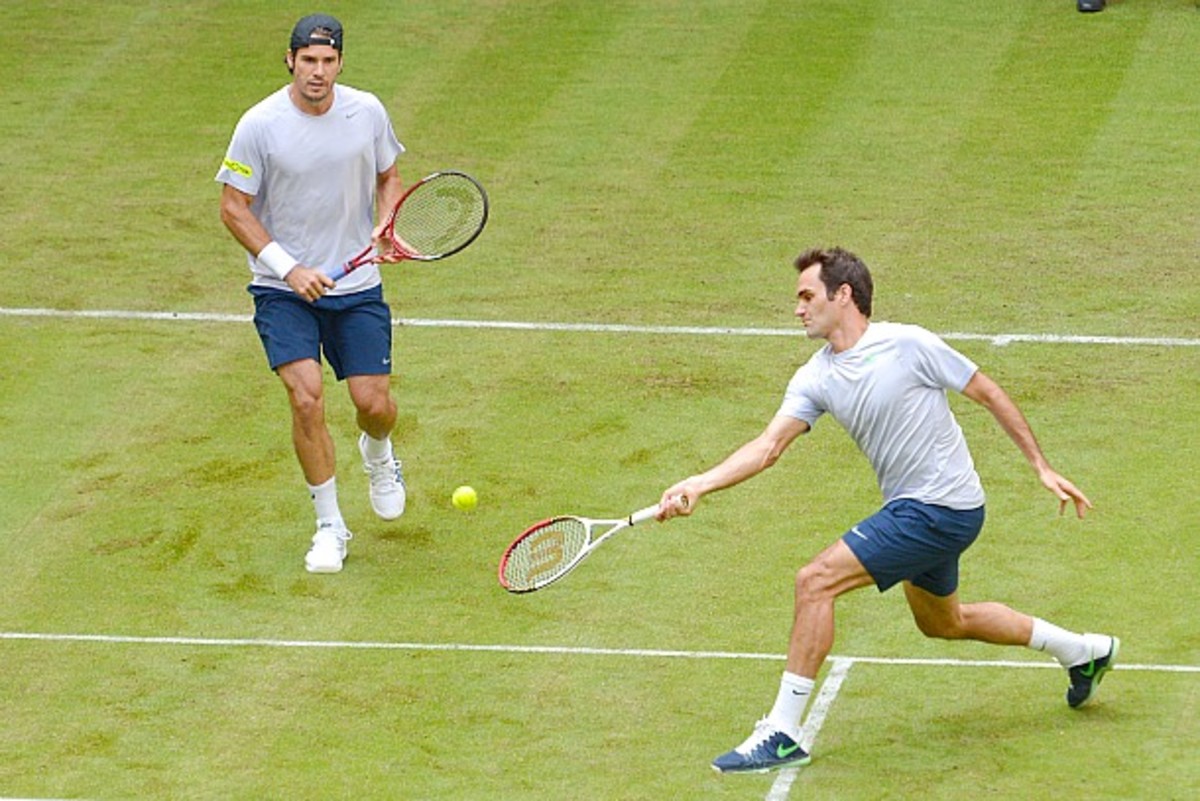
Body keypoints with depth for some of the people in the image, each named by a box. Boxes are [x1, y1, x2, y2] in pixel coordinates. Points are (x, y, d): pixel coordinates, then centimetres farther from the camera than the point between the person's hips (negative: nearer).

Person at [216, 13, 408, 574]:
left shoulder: (367, 112, -3)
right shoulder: (260, 125, -13)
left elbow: (388, 177, 14)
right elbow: (234, 209, -7)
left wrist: (386, 226, -6)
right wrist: (289, 267, -16)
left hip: (357, 286, 3)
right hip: (283, 290, -2)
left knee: (374, 404, -2)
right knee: (306, 397, -18)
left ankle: (378, 455, 37)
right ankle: (329, 524, -1)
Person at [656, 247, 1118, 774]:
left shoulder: (906, 345, -16)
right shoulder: (815, 379, 3)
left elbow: (990, 395, -7)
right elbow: (769, 446, -7)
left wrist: (1042, 468, -4)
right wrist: (699, 485, -23)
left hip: (940, 509, -9)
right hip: (912, 510, 9)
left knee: (815, 581, -17)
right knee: (944, 623, 28)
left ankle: (782, 734, -12)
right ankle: (1083, 651, 46)